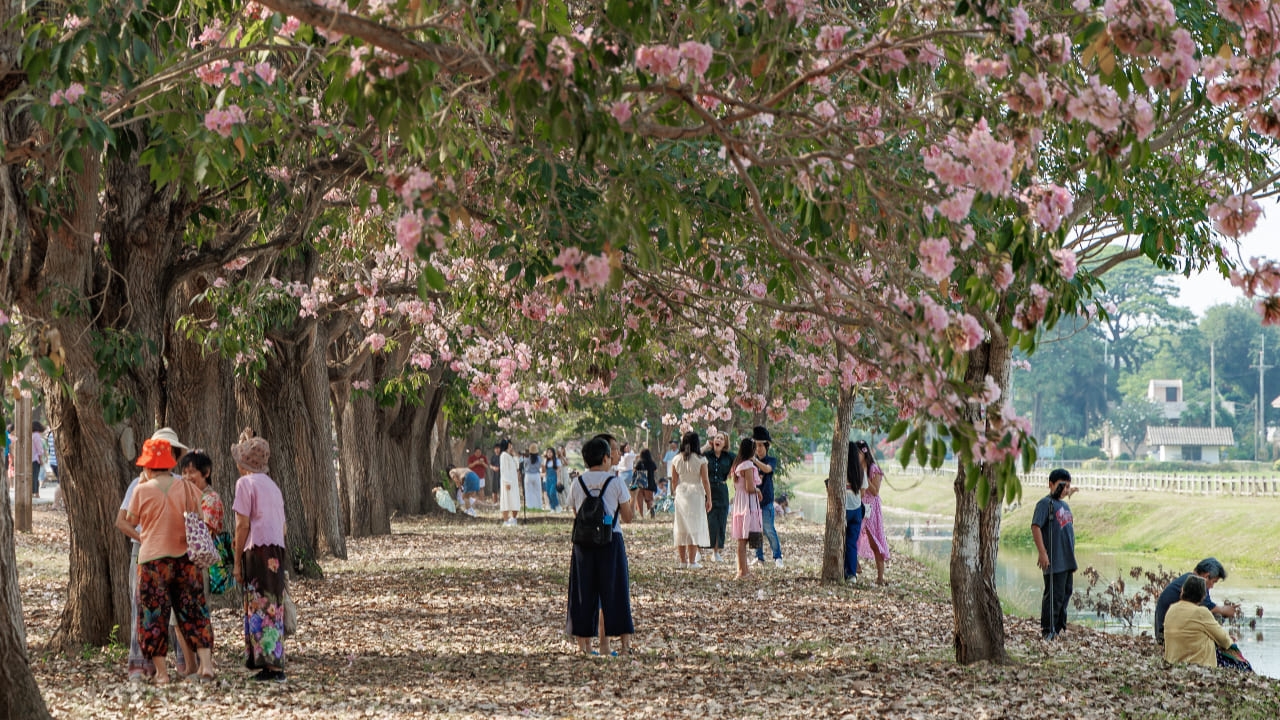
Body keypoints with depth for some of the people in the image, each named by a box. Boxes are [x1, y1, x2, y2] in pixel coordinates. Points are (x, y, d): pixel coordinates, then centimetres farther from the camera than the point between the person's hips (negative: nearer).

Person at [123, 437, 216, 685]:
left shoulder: (142, 490, -8)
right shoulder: (185, 487, -1)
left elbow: (131, 521, 6)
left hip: (153, 559, -2)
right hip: (185, 556, 2)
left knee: (154, 616, 6)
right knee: (194, 613, 8)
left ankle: (161, 672, 4)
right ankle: (206, 663, -3)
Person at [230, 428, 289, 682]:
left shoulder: (246, 483, -4)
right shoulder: (272, 485, 20)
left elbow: (243, 525, -9)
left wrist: (237, 562, -5)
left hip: (258, 550, -8)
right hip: (278, 552, 8)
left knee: (261, 610, -6)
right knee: (273, 609, 11)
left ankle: (272, 666, -10)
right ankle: (276, 664, 11)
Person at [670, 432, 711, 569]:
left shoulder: (676, 460, 1)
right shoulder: (700, 460, -8)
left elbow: (674, 482, 6)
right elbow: (705, 481, -7)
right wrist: (709, 499, 1)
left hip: (681, 494, 4)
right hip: (696, 494, -4)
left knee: (681, 528, 10)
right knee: (694, 527, 0)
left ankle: (683, 560, 13)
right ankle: (692, 561, -3)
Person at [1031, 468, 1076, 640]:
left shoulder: (1064, 505, 18)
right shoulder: (1045, 503, -9)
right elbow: (1036, 527, -18)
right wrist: (1043, 553, -23)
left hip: (1067, 560, 9)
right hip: (1054, 560, -9)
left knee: (1065, 593, 13)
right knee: (1054, 595, -8)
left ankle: (1059, 628, 21)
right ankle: (1048, 631, -3)